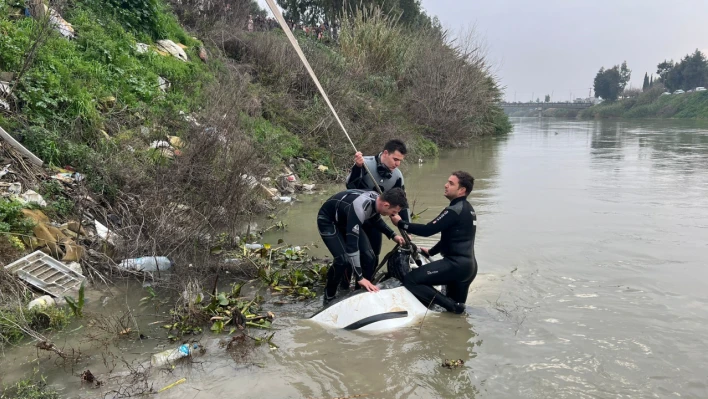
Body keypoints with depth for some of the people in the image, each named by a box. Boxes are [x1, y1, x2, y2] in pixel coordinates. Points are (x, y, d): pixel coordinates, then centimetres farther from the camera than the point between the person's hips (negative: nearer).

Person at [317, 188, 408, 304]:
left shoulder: (377, 199, -16)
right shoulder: (359, 208, -41)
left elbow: (376, 219, 10)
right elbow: (351, 243, -42)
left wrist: (393, 235, 1)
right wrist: (360, 277, -42)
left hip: (347, 220, 8)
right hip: (328, 221, -8)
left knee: (368, 256, -4)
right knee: (343, 259, -23)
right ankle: (329, 297, -1)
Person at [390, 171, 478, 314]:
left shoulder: (455, 210, -14)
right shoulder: (467, 209, 17)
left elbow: (427, 230, -18)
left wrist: (400, 223, -8)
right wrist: (431, 251, 31)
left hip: (456, 264, -10)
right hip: (469, 266, 10)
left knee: (410, 280, -14)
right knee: (456, 308, 23)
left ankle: (452, 305, -12)